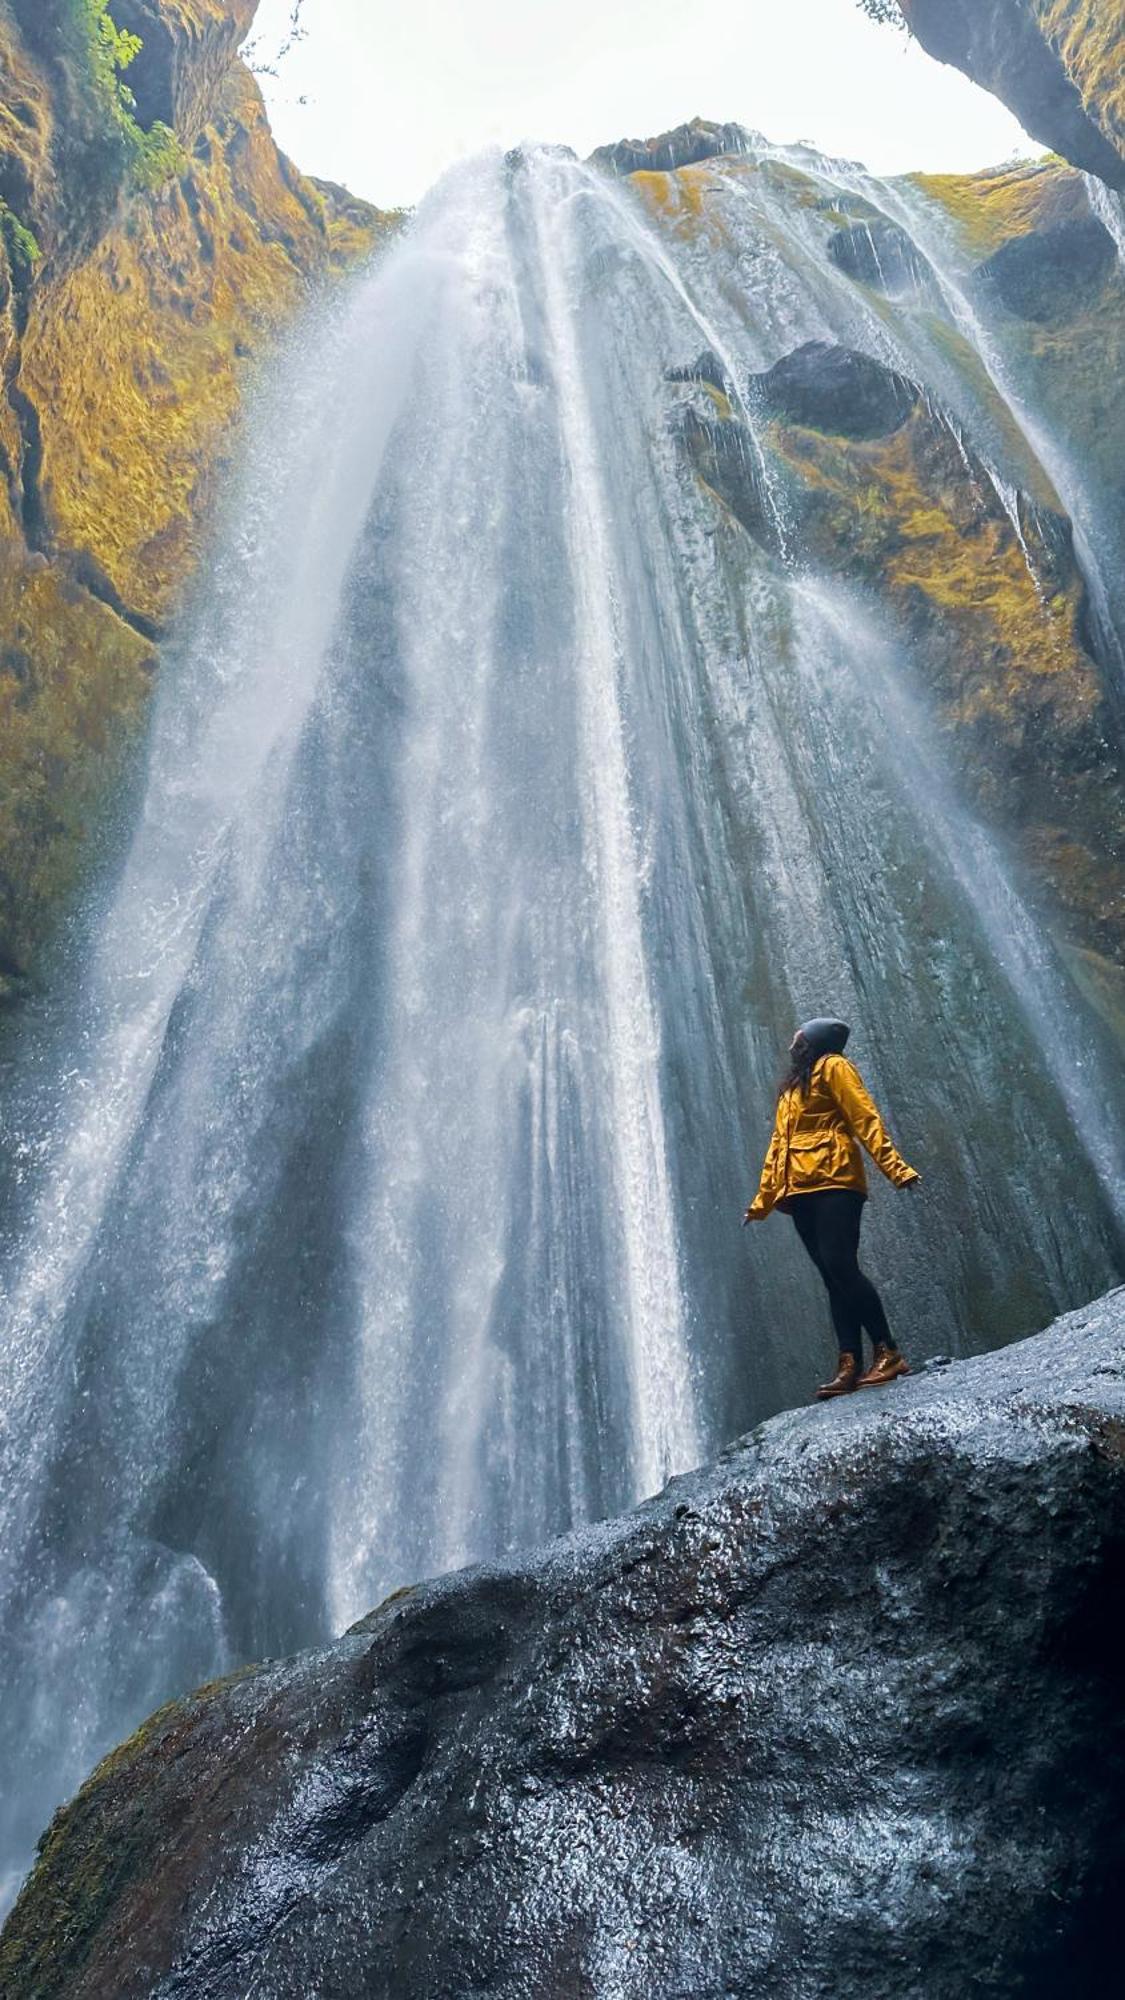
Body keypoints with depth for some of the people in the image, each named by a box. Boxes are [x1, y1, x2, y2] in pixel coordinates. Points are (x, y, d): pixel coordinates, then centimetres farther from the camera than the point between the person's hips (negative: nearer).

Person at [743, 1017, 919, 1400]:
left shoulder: (832, 1066, 5)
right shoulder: (790, 1085, 27)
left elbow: (865, 1119, -6)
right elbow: (778, 1146, 27)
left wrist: (895, 1168, -17)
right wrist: (762, 1201, 26)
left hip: (832, 1183, -7)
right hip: (799, 1192, 7)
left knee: (840, 1266, -17)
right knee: (834, 1278, 0)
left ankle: (889, 1352, -9)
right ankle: (850, 1365, -6)